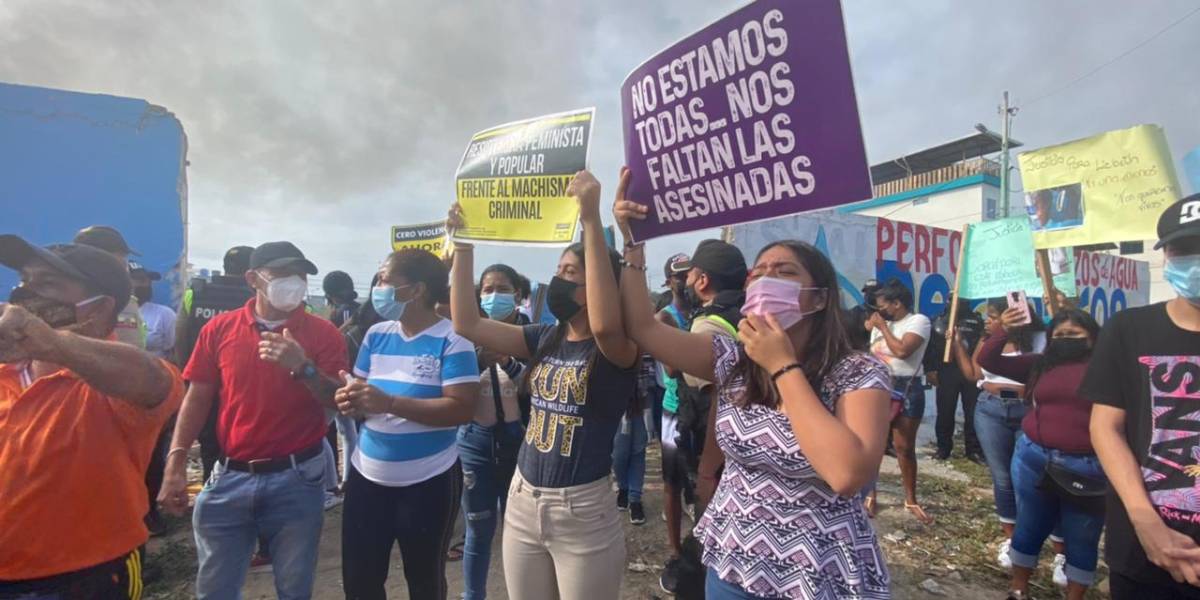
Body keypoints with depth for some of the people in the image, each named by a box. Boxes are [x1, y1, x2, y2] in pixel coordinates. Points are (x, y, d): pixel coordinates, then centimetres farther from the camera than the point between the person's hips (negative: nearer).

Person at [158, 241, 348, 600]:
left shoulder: (322, 333, -4)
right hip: (230, 476, 2)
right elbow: (197, 399, 6)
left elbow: (339, 402, -7)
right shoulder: (220, 328, 2)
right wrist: (175, 466, 0)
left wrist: (303, 367, -23)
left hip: (297, 478, -1)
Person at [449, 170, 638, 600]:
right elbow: (467, 324, 1)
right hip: (523, 501, 6)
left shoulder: (617, 350, -13)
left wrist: (591, 219, -37)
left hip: (583, 509, -5)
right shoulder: (543, 339, 5)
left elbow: (605, 323, -37)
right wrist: (463, 243, -3)